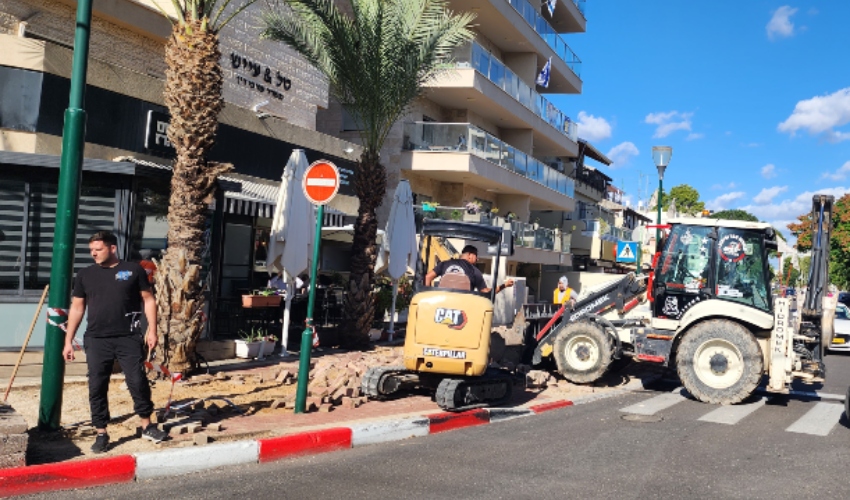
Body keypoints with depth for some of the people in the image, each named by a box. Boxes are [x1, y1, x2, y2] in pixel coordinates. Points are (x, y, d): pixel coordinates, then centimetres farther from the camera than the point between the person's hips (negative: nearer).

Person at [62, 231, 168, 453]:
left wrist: (152, 330, -5)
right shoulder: (85, 275, 8)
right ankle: (101, 434, 16)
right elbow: (77, 308, 11)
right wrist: (68, 341, 8)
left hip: (129, 339, -2)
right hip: (96, 340, 2)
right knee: (97, 387, 4)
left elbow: (148, 300, 4)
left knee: (138, 382, 0)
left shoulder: (134, 270, 2)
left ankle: (147, 426, 16)